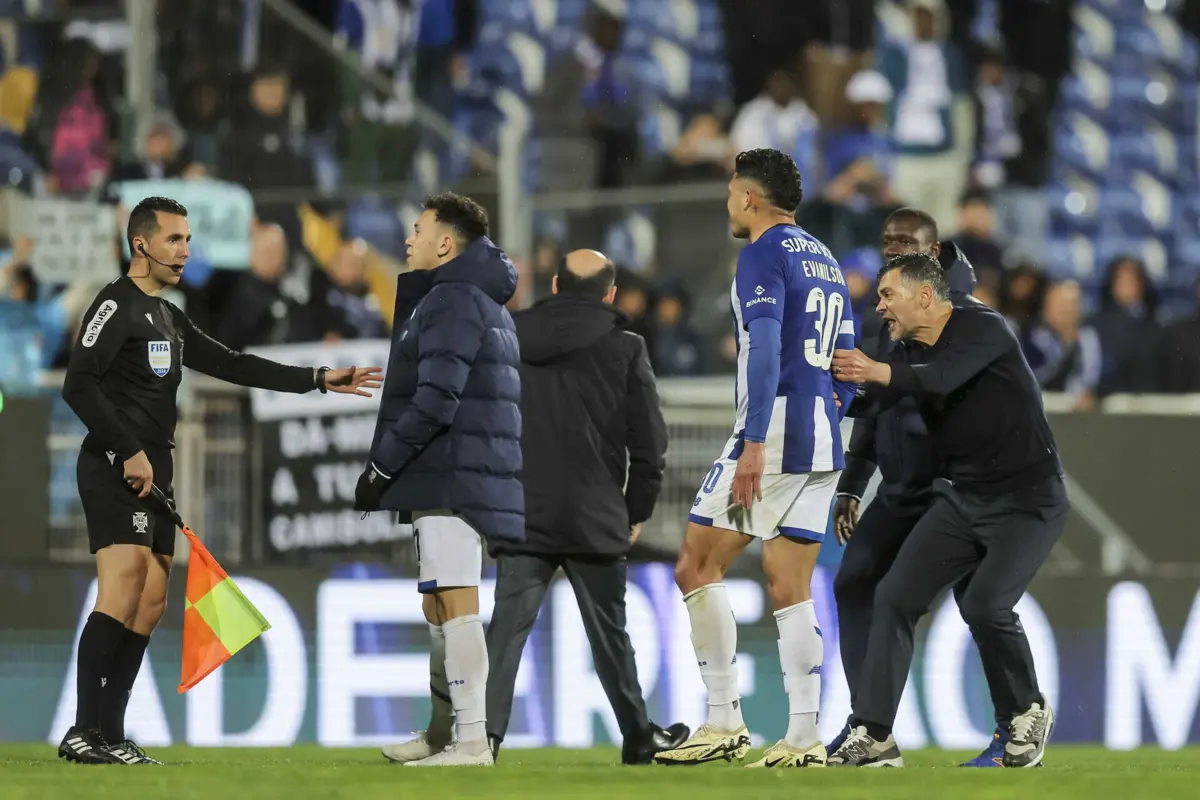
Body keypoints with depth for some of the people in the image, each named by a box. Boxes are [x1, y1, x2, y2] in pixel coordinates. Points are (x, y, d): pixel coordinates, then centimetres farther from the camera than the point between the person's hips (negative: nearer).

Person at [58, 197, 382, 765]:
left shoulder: (169, 319, 22)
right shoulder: (116, 307, -7)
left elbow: (232, 366, 24)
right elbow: (78, 386, -17)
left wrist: (318, 379, 20)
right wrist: (130, 451, -20)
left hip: (153, 471, 10)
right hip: (116, 468, -10)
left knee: (150, 601, 5)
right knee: (123, 587, -20)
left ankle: (109, 736, 5)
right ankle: (84, 730, -24)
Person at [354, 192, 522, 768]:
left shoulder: (453, 299, -11)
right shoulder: (482, 301, 22)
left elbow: (436, 399, -20)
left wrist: (380, 467, -14)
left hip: (453, 477, -11)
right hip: (445, 479, 11)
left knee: (455, 605, -13)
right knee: (437, 606, 16)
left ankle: (472, 741, -17)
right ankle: (441, 733, 22)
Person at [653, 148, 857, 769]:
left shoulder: (764, 254, -7)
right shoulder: (824, 260, 20)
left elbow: (765, 351, -18)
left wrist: (755, 444, -23)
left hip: (772, 431, -8)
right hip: (822, 444, 8)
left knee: (697, 566, -1)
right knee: (791, 587, 6)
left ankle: (724, 723, -4)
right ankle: (803, 736, -2)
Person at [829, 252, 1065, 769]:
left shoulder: (983, 328, -15)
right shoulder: (909, 352, 7)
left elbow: (942, 377, -35)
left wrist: (879, 372, -53)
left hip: (1027, 499, -7)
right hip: (961, 498, 7)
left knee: (984, 605, -23)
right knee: (894, 596, -6)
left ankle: (1030, 711, 3)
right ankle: (873, 737, -5)